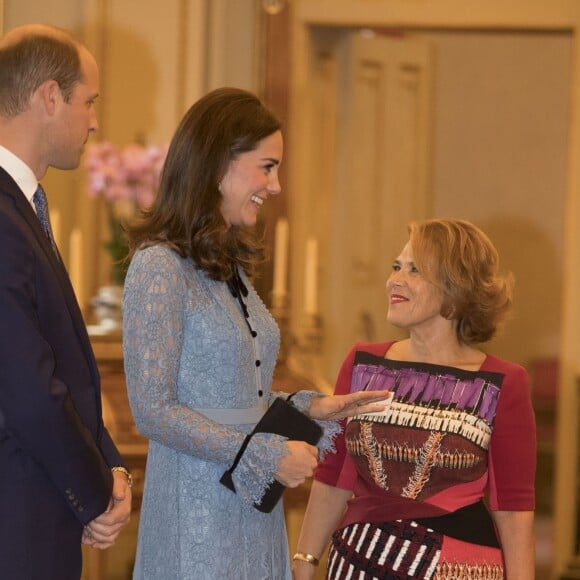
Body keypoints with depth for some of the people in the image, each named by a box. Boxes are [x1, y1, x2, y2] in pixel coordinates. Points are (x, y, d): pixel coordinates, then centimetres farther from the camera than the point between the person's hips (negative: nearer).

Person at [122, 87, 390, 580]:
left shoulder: (230, 266, 13)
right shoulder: (160, 268, -13)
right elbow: (154, 411, -16)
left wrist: (311, 408, 4)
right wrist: (267, 455, -15)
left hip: (255, 511, 8)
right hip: (198, 515, -8)